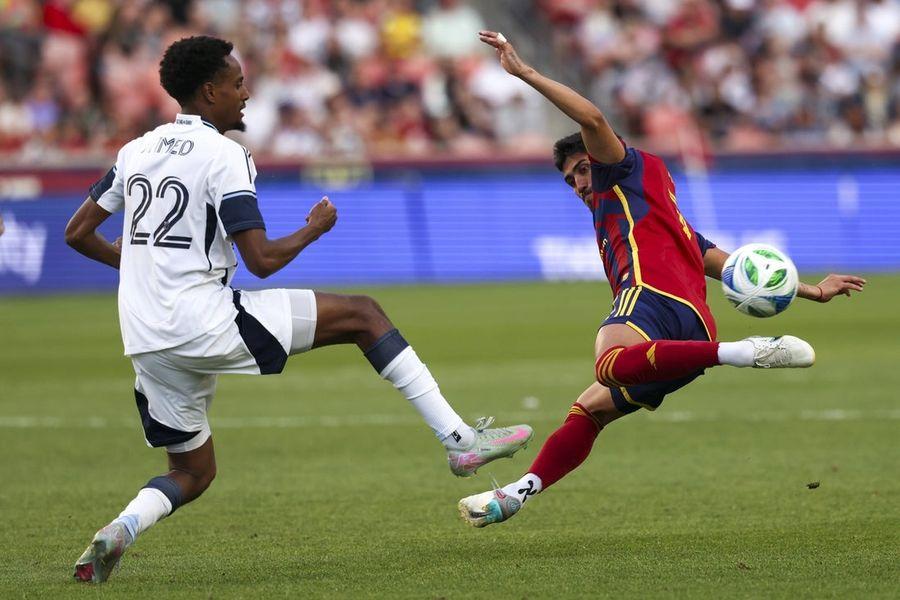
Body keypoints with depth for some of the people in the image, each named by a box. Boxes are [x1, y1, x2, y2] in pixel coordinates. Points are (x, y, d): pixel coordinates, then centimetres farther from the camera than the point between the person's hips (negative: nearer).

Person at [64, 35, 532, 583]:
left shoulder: (136, 151, 13)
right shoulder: (222, 155, -8)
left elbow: (78, 234, 19)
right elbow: (262, 260, -14)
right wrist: (315, 229, 5)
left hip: (147, 343, 7)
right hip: (205, 325, -7)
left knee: (193, 472, 22)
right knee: (362, 315, 4)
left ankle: (121, 528, -8)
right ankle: (460, 439, -1)